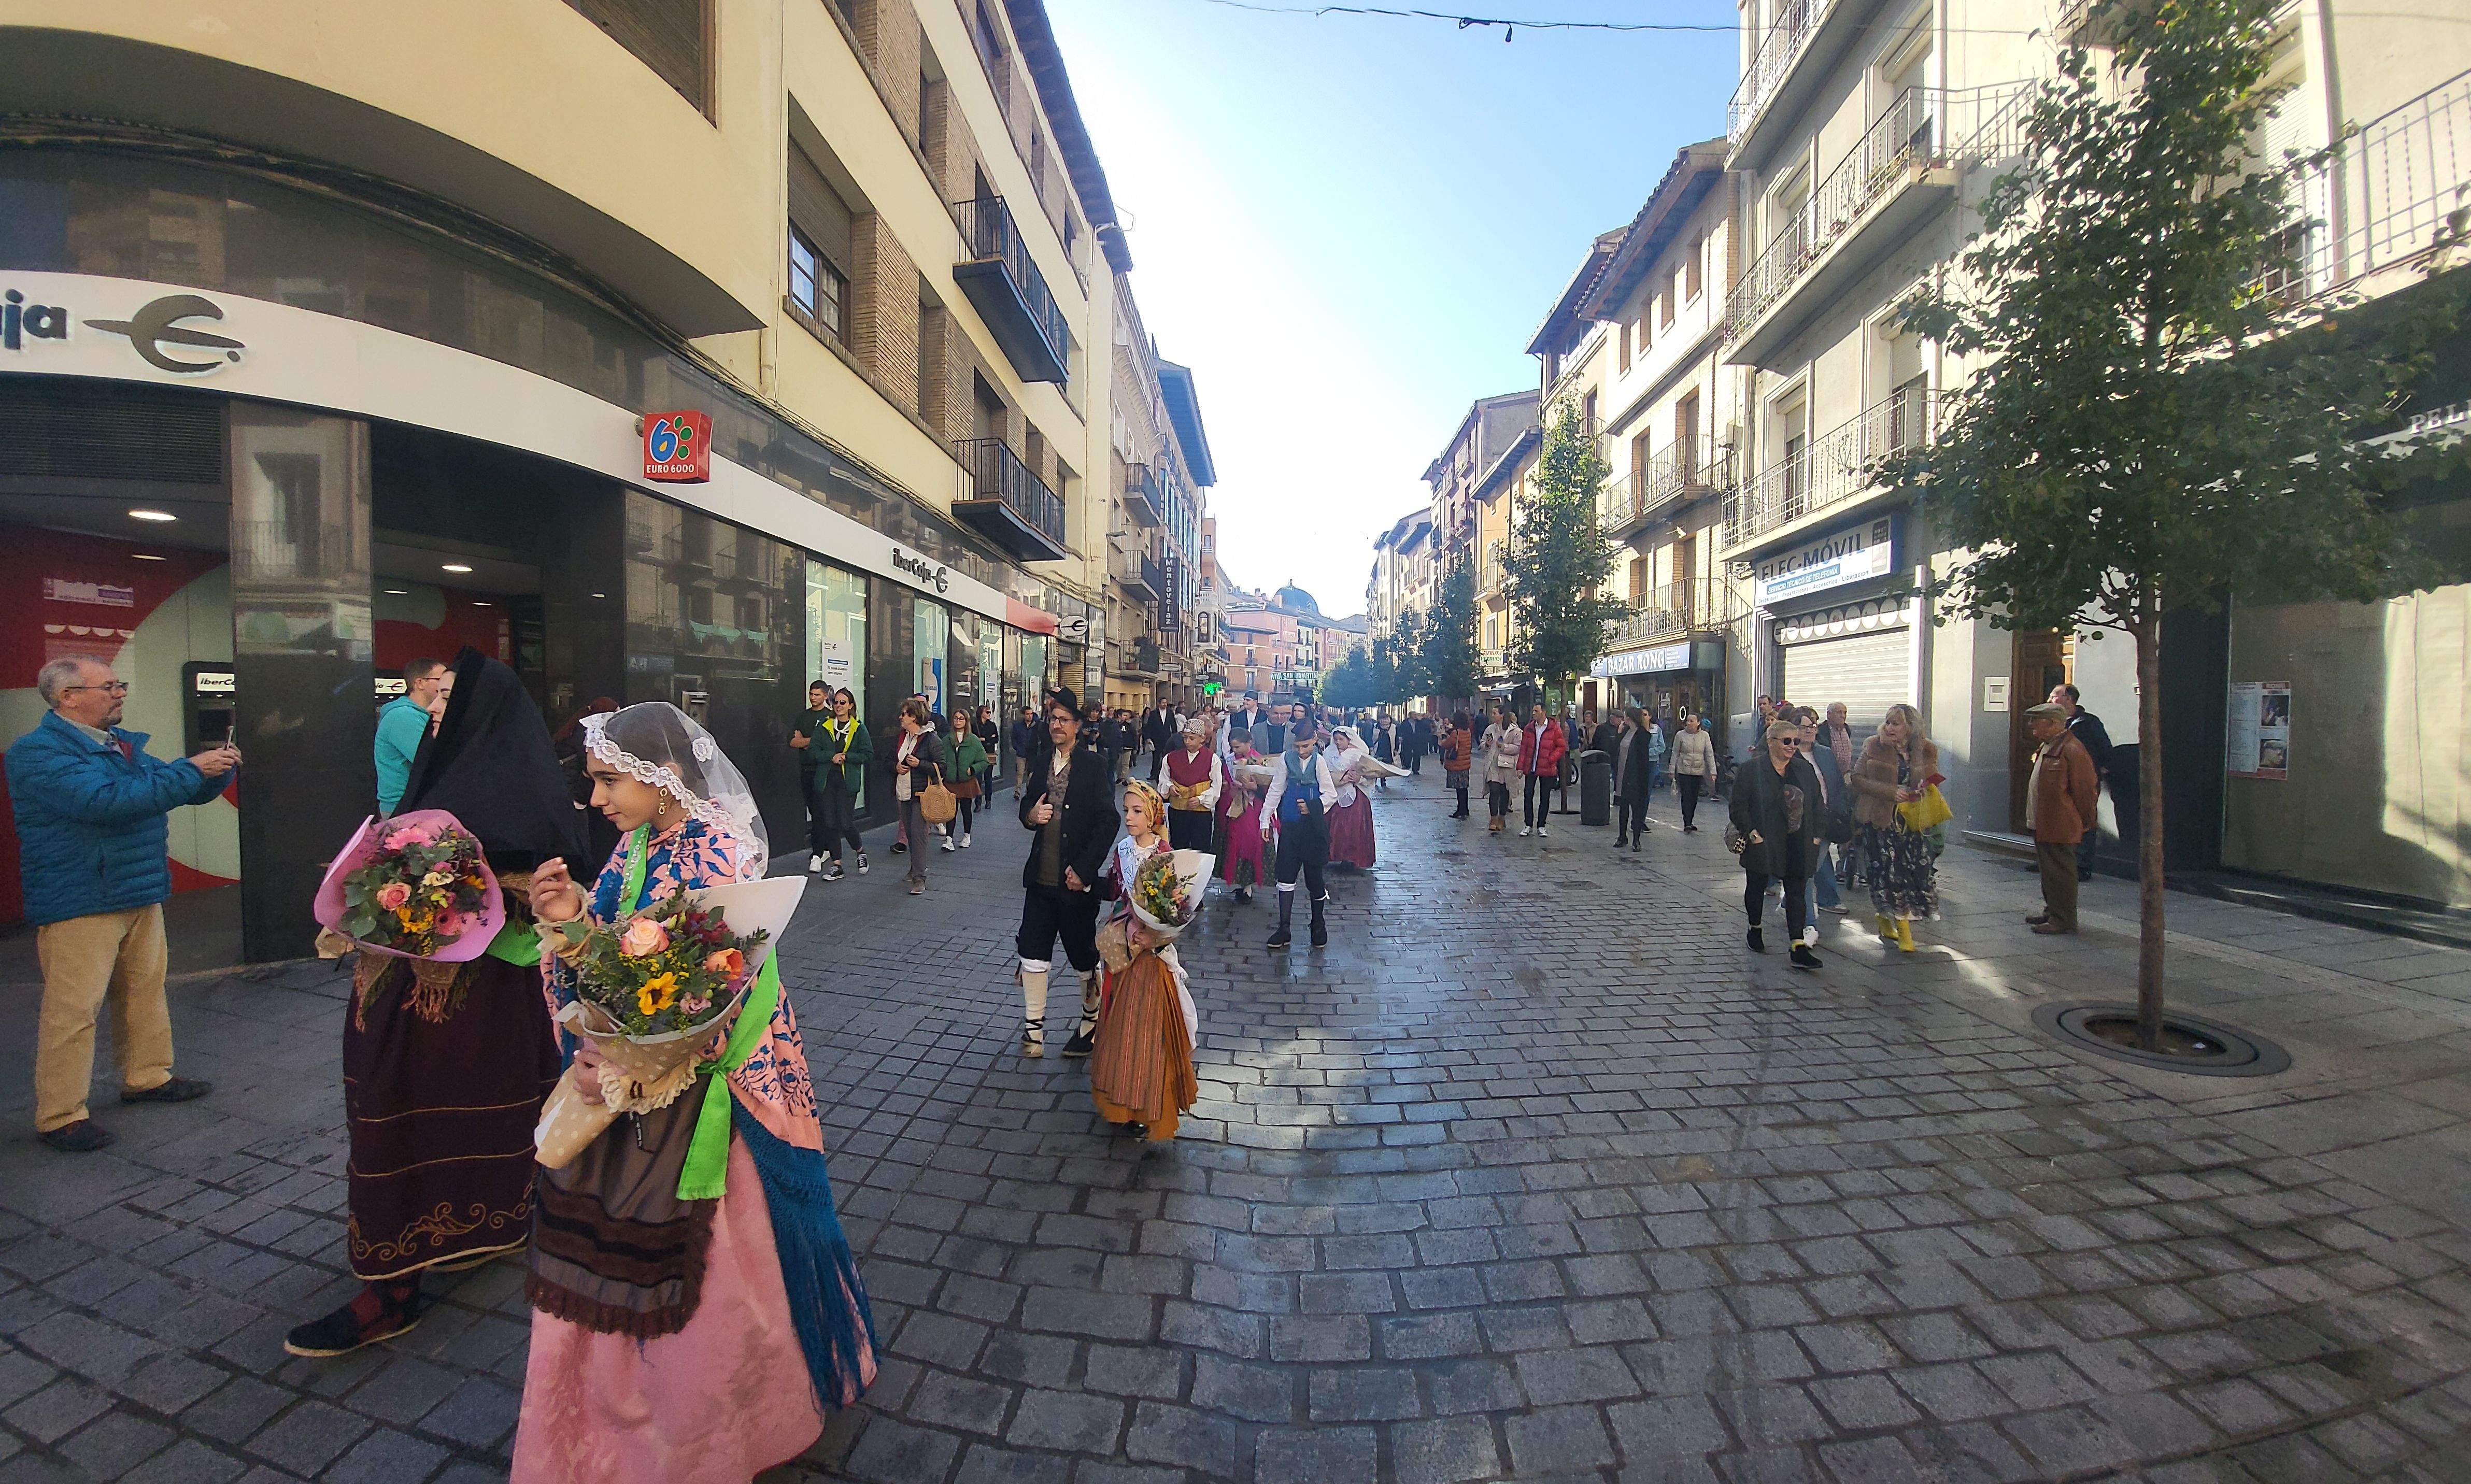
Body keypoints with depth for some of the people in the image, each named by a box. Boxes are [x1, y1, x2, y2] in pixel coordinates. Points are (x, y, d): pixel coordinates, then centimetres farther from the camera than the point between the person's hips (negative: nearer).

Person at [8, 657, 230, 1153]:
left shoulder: (123, 744, 12)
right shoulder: (38, 752, -14)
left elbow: (188, 791, 21)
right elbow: (104, 801, -28)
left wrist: (216, 769, 0)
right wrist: (192, 769, -25)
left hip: (141, 893, 8)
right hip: (79, 903, -8)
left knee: (145, 991, 16)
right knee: (73, 1009, -3)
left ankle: (147, 1076, 29)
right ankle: (60, 1116, 6)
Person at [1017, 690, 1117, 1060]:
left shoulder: (1094, 765, -9)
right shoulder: (1041, 762, 9)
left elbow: (1108, 822, -12)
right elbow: (1026, 805, 20)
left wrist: (1083, 870, -15)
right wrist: (1030, 815, -6)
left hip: (1077, 880, -5)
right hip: (1041, 877, 5)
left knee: (1085, 956, 11)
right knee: (1033, 954, 6)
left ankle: (1091, 1022, 31)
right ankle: (1034, 1029, 21)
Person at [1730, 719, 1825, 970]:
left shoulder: (1805, 770, 8)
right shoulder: (1751, 770, -7)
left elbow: (1816, 805, 13)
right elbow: (1738, 806, -9)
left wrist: (1815, 835, 5)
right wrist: (1752, 834, -15)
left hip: (1798, 846, 3)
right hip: (1763, 844, -3)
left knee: (1796, 893, -1)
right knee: (1757, 886, 13)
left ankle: (1798, 948, -2)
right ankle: (1754, 930, 34)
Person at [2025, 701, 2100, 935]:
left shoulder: (2072, 749, -17)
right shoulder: (2046, 747, 13)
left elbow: (2086, 790, -15)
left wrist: (2084, 823, -9)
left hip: (2060, 827, -10)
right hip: (2043, 825, 10)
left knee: (2060, 873, -2)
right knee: (2048, 870, 19)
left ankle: (2063, 920, 5)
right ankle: (2051, 911, 30)